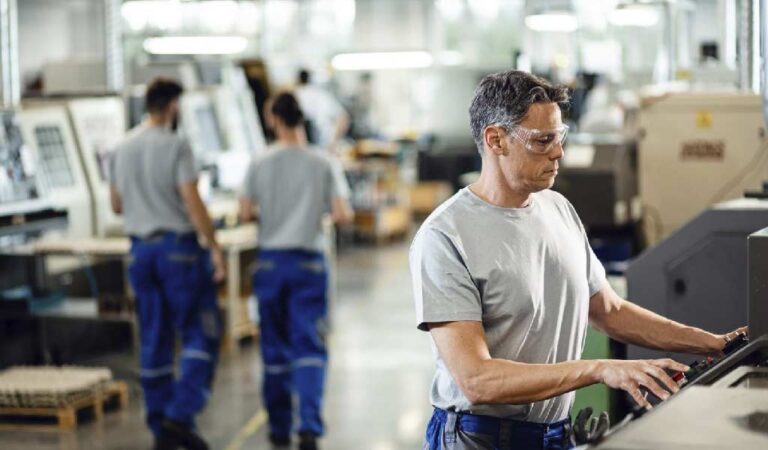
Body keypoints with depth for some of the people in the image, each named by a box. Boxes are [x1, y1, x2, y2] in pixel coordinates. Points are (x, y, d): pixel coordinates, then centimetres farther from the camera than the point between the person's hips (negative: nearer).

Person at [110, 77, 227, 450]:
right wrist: (215, 248, -13)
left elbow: (117, 206, 15)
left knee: (154, 340, 10)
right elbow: (192, 202, -17)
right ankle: (180, 414, -11)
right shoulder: (175, 146, -12)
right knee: (201, 333, 0)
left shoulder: (123, 148, 8)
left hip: (140, 248, 7)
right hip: (178, 246, -6)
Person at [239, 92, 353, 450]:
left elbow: (245, 214, -6)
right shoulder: (322, 165, -5)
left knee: (275, 349, 12)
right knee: (309, 347, -1)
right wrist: (340, 209, 12)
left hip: (270, 261, 1)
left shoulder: (259, 165, -3)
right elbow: (342, 216, -10)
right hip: (309, 262, -1)